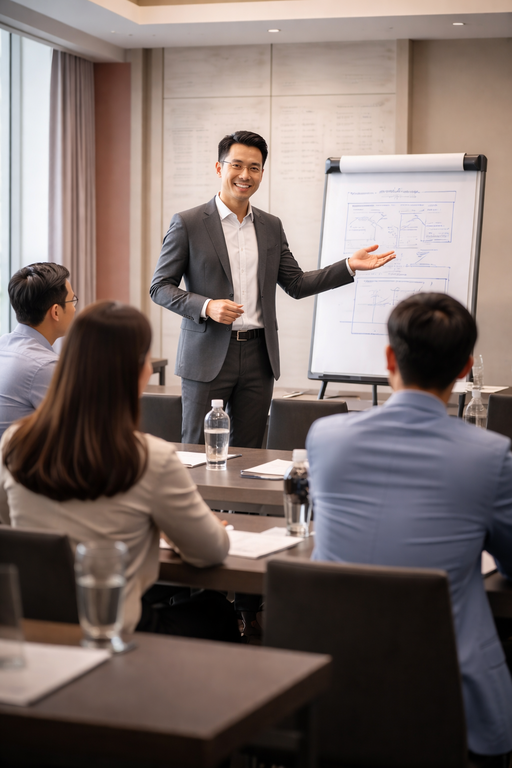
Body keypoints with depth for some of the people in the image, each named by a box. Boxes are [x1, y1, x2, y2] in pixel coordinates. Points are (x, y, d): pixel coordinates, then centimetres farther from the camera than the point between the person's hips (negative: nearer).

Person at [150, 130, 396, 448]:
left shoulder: (271, 227, 12)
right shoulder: (188, 224, -2)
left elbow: (296, 284, 14)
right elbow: (160, 287, -2)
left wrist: (350, 266, 4)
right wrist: (207, 307, -18)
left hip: (259, 355, 4)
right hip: (209, 356, -4)